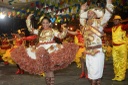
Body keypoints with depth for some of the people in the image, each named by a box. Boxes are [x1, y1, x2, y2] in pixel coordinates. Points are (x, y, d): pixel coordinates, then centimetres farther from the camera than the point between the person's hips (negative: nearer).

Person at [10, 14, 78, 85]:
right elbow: (30, 29, 14)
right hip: (41, 51, 4)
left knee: (50, 69, -10)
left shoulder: (52, 31, 9)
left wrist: (64, 29, -9)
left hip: (51, 50, -4)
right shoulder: (39, 31, 18)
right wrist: (28, 19, 10)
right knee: (45, 69, 5)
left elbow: (61, 36, 3)